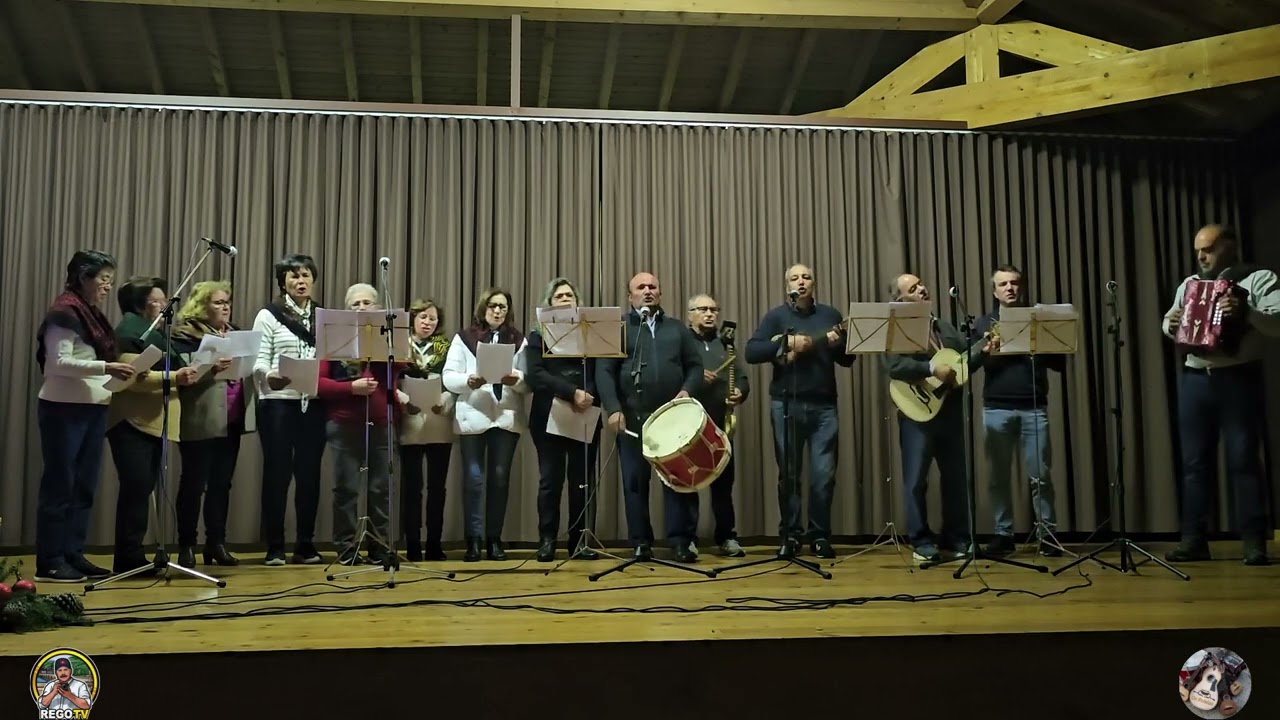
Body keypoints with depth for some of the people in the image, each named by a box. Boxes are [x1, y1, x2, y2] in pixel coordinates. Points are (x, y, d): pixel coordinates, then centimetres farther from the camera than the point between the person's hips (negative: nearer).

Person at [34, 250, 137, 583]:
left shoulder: (94, 315, 16)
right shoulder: (64, 313, -10)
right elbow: (59, 363, -18)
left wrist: (116, 372, 7)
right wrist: (105, 368, -25)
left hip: (93, 409, 9)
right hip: (64, 409, -9)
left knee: (85, 487, 10)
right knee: (59, 486, -3)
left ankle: (73, 555, 16)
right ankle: (49, 562, 3)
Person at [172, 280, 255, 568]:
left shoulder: (235, 333, 18)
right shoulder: (186, 334, -4)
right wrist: (211, 368, -26)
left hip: (231, 420, 6)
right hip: (201, 422, -6)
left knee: (222, 483, 9)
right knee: (194, 483, 0)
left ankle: (216, 543, 15)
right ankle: (186, 545, 7)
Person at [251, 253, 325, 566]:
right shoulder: (268, 316, 3)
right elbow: (259, 361, -5)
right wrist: (269, 377, -25)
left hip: (313, 404, 3)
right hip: (278, 402, -3)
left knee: (309, 473, 5)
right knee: (277, 473, 0)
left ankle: (305, 545, 13)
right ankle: (274, 547, 7)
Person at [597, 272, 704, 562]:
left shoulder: (677, 329, 17)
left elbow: (696, 365, 14)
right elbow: (604, 371, -2)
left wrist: (687, 391, -6)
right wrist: (613, 409, -14)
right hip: (633, 417, -2)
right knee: (635, 480, 2)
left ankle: (680, 541, 2)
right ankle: (640, 543, 9)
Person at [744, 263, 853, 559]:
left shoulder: (830, 315, 11)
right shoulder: (776, 316, 3)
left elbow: (847, 360, 12)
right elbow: (751, 352, -8)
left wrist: (839, 343, -9)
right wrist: (786, 342, -19)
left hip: (824, 405, 2)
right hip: (786, 404, -1)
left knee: (824, 475, 0)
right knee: (788, 474, 5)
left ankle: (820, 535, 12)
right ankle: (790, 535, 15)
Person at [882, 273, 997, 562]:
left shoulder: (946, 327, 17)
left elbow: (965, 361, 16)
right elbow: (895, 367, -20)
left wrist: (982, 350, -2)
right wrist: (932, 369, -26)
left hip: (951, 410, 6)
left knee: (956, 477, 11)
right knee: (916, 480, -2)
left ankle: (956, 539, 21)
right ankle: (922, 542, 8)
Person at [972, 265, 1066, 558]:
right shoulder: (984, 323, 12)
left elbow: (1060, 363, 8)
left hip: (1033, 407, -1)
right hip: (996, 408, 1)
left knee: (1039, 474, -2)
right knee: (999, 475, 2)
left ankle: (1047, 532, 7)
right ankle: (1003, 534, 10)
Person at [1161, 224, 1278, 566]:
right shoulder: (1189, 284, 16)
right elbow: (1169, 321, 22)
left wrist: (1245, 312, -28)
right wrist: (1170, 324, -1)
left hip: (1240, 379, -5)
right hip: (1195, 379, 5)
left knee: (1244, 460, -4)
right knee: (1194, 461, 5)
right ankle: (1194, 539, 9)